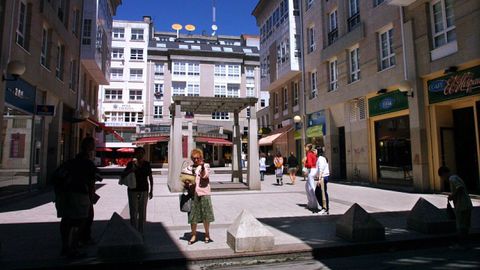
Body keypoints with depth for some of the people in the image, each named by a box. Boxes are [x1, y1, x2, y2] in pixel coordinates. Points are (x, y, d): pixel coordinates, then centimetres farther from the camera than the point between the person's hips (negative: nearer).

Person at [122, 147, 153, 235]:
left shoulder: (147, 164, 2)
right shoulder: (131, 164, -4)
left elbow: (150, 178, 9)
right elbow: (123, 174, -8)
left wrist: (151, 191, 8)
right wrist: (131, 170, -25)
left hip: (144, 191, 2)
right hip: (133, 190, -2)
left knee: (142, 212, 7)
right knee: (134, 212, -2)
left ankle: (141, 232, 19)